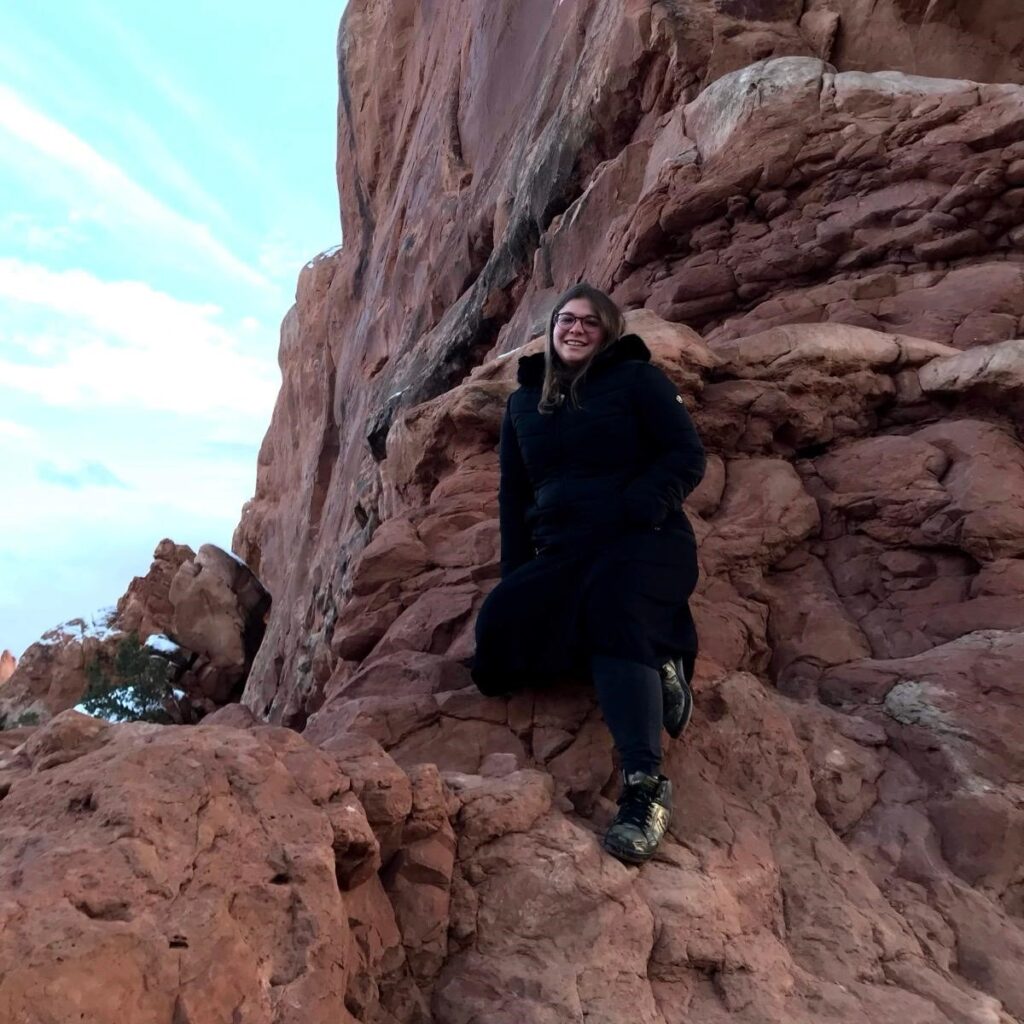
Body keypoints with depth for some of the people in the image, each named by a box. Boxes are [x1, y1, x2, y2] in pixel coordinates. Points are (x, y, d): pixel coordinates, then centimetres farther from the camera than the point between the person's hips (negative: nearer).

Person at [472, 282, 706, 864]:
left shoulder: (637, 379, 7)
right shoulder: (523, 401, 22)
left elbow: (687, 456, -1)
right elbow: (513, 495, 21)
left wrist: (638, 509, -20)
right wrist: (518, 572, 7)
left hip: (646, 544, -4)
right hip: (561, 556, 5)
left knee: (611, 605, -38)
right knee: (499, 629, -24)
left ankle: (646, 788, -41)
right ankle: (654, 661, -17)